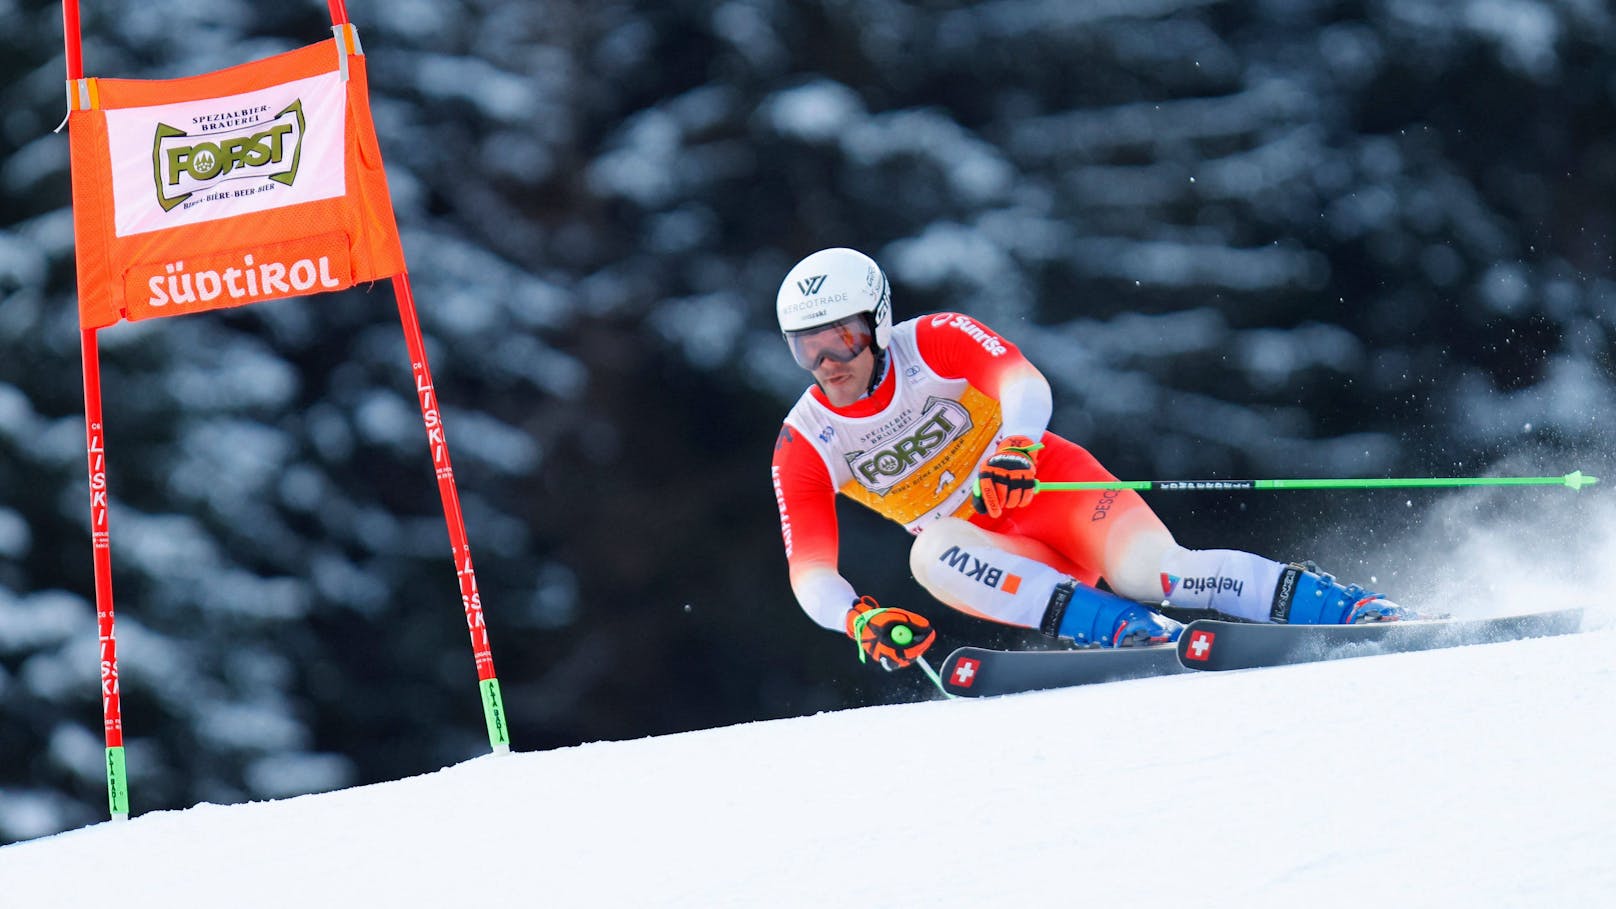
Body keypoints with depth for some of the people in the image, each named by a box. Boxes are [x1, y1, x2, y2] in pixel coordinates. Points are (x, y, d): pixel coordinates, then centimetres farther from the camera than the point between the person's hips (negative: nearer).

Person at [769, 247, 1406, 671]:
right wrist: (858, 618, -32)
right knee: (932, 555, -33)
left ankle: (1347, 607, -26)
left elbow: (1025, 384, -28)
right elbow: (809, 570, -11)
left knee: (1147, 570, -30)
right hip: (989, 550, 3)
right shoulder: (804, 447, -7)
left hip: (1048, 483, -3)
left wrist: (1014, 448, -50)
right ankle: (1128, 632, -38)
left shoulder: (935, 343, -13)